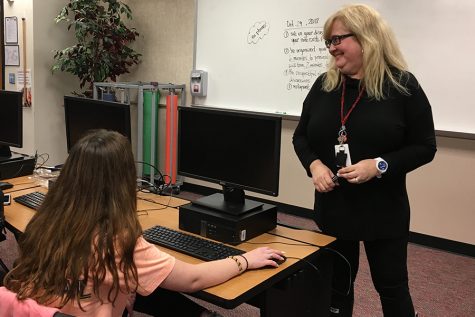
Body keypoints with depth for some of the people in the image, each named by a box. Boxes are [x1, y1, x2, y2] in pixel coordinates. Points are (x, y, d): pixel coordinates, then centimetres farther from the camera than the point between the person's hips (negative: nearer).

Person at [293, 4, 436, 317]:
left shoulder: (402, 85, -10)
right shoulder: (324, 85, 2)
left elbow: (425, 146, -8)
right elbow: (301, 136, 8)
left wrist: (380, 165, -23)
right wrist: (314, 164, -12)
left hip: (383, 211, -3)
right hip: (332, 207, 4)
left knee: (392, 286, 13)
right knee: (337, 284, 18)